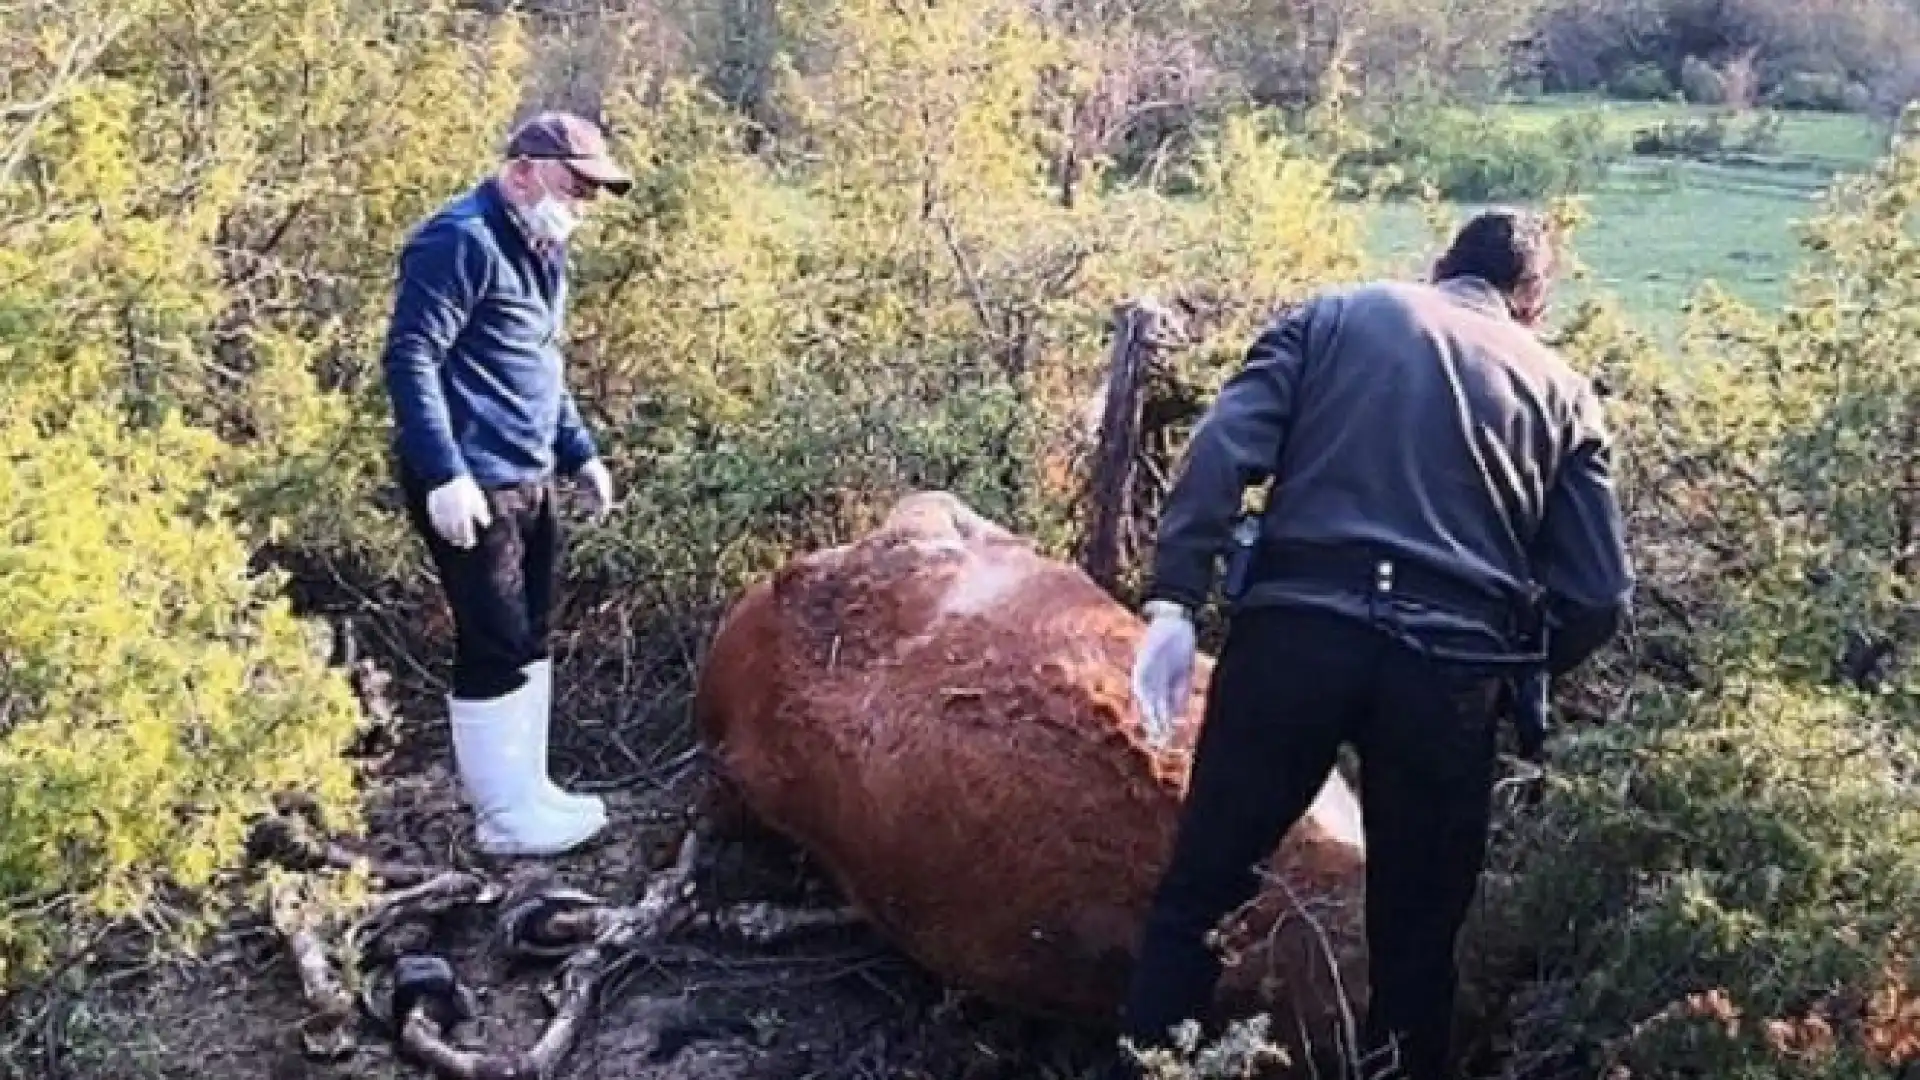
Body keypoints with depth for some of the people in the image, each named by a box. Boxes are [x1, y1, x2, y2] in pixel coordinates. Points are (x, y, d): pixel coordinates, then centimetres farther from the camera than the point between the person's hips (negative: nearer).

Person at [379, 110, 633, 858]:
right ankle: (504, 816, 9)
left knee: (528, 640, 16)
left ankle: (528, 789, 28)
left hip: (526, 480, 10)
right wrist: (444, 474, -25)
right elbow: (409, 360, -21)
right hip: (469, 486, -10)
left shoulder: (538, 249, 16)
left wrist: (579, 453, 20)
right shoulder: (462, 241, -15)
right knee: (494, 649, -3)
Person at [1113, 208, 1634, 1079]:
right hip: (1451, 670, 1)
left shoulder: (1336, 313, 17)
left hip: (1297, 630, -1)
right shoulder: (1563, 391, 19)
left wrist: (1173, 600, -6)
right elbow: (1598, 598, 13)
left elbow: (1224, 447, -1)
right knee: (1415, 942, 17)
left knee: (1198, 894, 12)